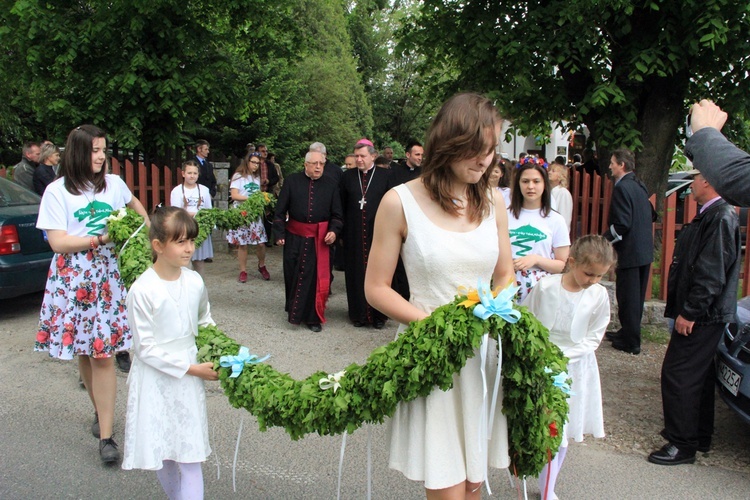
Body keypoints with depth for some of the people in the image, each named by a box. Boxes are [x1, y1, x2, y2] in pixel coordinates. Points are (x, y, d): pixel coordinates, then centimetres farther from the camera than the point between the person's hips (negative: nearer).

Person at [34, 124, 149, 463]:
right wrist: (100, 238, -16)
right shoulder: (57, 191, -3)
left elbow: (134, 204, 29)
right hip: (73, 279, -1)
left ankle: (105, 435, 1)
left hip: (108, 276, 1)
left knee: (102, 353, -3)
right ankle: (101, 412, 30)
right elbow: (57, 243, -9)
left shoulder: (114, 183, 6)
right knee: (84, 352, 8)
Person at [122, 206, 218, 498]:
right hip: (156, 380, -3)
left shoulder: (194, 282, -4)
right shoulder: (142, 291, -18)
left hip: (188, 377, 3)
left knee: (191, 456, 4)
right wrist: (192, 368, -15)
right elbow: (145, 348, -15)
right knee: (160, 453, 12)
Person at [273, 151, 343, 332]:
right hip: (295, 237, 0)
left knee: (316, 277, 3)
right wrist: (279, 233, -3)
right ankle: (294, 312, 29)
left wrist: (334, 230, -11)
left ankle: (313, 317, 16)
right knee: (293, 275, 10)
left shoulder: (331, 185, 3)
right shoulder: (292, 181, 0)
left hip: (319, 239, 0)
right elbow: (280, 210, 2)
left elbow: (337, 214, 5)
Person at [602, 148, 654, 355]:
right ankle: (628, 332, 30)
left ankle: (630, 342, 8)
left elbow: (622, 224, -23)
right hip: (645, 251, 9)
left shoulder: (622, 188, -16)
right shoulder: (639, 186, 12)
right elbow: (650, 216, 18)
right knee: (636, 296, 17)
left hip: (630, 252, -9)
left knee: (628, 297, 0)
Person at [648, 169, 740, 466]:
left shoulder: (721, 217, -19)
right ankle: (700, 437, 32)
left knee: (678, 375, -5)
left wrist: (689, 313, -22)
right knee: (699, 375, 19)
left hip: (702, 316, -10)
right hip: (701, 314, 10)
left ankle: (682, 444, 6)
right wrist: (686, 310, 17)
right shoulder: (712, 215, 12)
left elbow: (712, 273, -24)